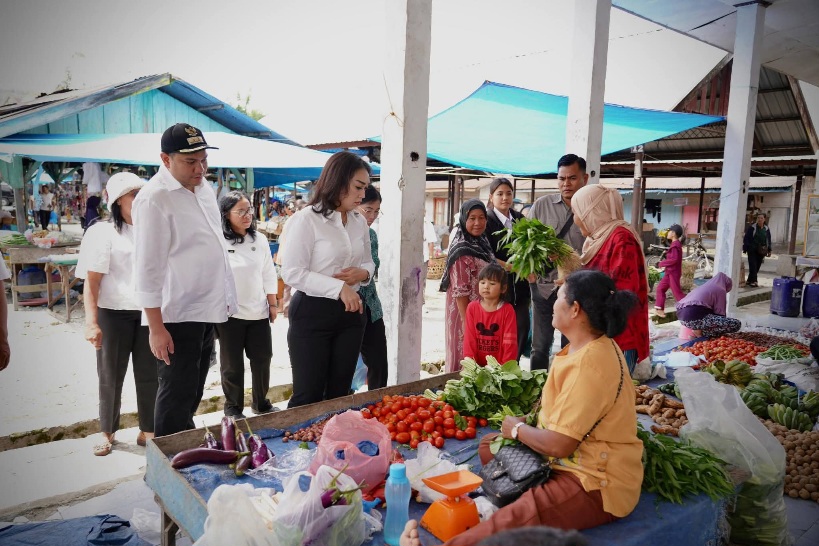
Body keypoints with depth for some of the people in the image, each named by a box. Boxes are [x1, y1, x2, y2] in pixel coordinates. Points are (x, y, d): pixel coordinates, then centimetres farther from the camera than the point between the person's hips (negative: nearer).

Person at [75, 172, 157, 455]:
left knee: (149, 375, 7)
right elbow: (91, 281, -10)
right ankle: (107, 432, 27)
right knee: (111, 377, 10)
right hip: (113, 314, -3)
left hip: (147, 312, 3)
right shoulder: (103, 232, -5)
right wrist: (91, 322, -17)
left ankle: (147, 430, 21)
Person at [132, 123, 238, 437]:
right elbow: (148, 268, -18)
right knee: (177, 398, 2)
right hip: (176, 316, -8)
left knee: (193, 394, 19)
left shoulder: (203, 188, 8)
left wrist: (221, 301, 17)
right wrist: (156, 328, -19)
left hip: (207, 309, 8)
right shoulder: (154, 199, -17)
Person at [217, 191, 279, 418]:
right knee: (232, 365, 10)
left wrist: (273, 304, 9)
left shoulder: (260, 239, 4)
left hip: (258, 312, 4)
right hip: (229, 313, -4)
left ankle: (261, 402, 31)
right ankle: (233, 407, 26)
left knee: (262, 359, 13)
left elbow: (268, 274, 9)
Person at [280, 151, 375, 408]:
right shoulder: (307, 219, -13)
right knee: (308, 396, 2)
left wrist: (363, 273, -6)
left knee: (339, 393, 14)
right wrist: (339, 287, -25)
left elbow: (369, 262, 19)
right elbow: (292, 272, -17)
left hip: (351, 313, 6)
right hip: (312, 313, -6)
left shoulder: (360, 222, 7)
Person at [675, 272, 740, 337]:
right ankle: (702, 332, -8)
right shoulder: (720, 290, 9)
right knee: (736, 324, -8)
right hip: (696, 317, -9)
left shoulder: (703, 287, 32)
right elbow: (720, 313, 7)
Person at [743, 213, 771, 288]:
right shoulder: (752, 227, -3)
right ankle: (753, 281, -11)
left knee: (757, 267, 5)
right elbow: (746, 238, -3)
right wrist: (745, 248, -9)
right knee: (753, 266, -11)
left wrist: (769, 250, 13)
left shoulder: (766, 229, 10)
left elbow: (768, 240, 17)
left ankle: (749, 280, 15)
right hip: (752, 250, -4)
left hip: (761, 251, 4)